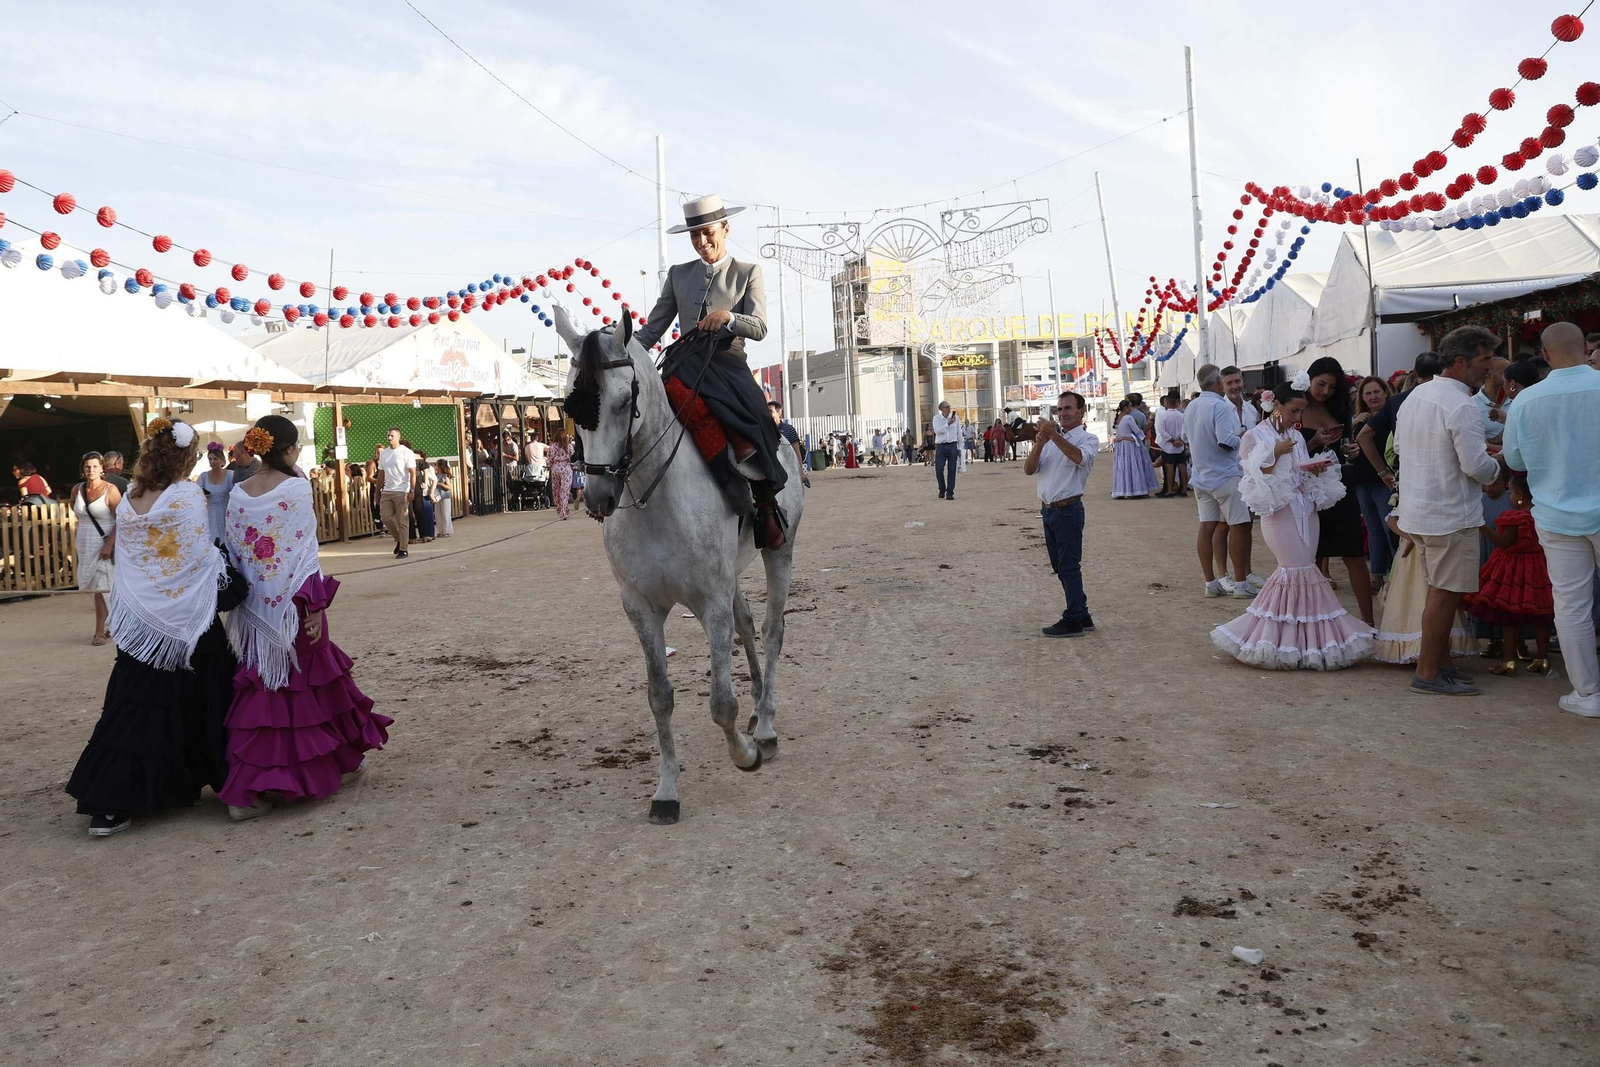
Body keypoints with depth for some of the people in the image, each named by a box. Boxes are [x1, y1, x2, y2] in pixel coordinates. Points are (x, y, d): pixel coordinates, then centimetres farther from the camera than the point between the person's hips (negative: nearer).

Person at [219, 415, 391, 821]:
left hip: (254, 608, 5)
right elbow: (305, 551, -15)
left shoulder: (238, 494, 3)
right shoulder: (296, 488, -12)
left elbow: (234, 552, 7)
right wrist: (316, 605, -12)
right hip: (291, 604, -5)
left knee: (260, 691, 11)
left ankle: (246, 791, 13)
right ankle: (339, 760, 27)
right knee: (309, 681, 10)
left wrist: (241, 602, 16)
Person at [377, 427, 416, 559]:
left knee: (402, 521, -3)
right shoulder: (383, 453, 13)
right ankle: (399, 539, 22)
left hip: (402, 492, -5)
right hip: (387, 491, 5)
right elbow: (381, 474, 16)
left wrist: (411, 491, -17)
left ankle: (403, 549, 4)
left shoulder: (406, 452, -4)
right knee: (386, 518, 1)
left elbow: (413, 473, -8)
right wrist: (377, 492, 13)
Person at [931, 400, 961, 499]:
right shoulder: (936, 418, 4)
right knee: (939, 469, -7)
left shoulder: (955, 417, 7)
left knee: (952, 470, -1)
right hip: (940, 446, -1)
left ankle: (950, 493, 4)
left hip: (952, 446, 1)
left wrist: (960, 447, 10)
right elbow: (937, 431, -11)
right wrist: (948, 424, -15)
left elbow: (959, 433, 12)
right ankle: (942, 489, 16)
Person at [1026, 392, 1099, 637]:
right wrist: (1039, 445, -10)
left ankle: (1073, 621, 2)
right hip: (1048, 509, 7)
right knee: (1061, 567, 12)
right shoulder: (1050, 440, 15)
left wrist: (1054, 435, -30)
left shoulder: (1088, 439, -3)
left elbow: (1080, 457, -26)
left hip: (1068, 510, -7)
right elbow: (1029, 470, 6)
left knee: (1069, 566, -5)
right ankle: (1082, 616, 23)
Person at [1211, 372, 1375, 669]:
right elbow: (1253, 480, -10)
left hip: (1305, 509, 7)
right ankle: (1305, 636, -2)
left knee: (1293, 571, 5)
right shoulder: (1255, 437, -4)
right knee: (1300, 569, -11)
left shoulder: (1297, 437, 15)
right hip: (1280, 513, -7)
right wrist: (1274, 454, -19)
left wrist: (1313, 469, 0)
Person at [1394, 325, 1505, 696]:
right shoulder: (1462, 407, -19)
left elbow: (1399, 446, 18)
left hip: (1417, 510, 9)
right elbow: (1476, 465, -23)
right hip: (1450, 515, -9)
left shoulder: (1417, 394, 9)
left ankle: (1440, 662, 26)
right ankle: (1427, 674, 3)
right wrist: (1496, 470, -2)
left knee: (1441, 591, 18)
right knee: (1446, 594, -2)